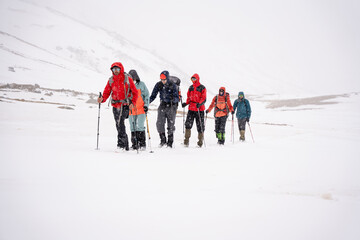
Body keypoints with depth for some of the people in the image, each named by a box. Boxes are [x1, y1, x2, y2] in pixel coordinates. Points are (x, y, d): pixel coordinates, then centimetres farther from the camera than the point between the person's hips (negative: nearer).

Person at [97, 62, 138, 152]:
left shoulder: (127, 79, -3)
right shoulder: (111, 80, 9)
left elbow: (135, 92, 0)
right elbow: (107, 92, 6)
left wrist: (132, 103, -14)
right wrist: (102, 99, -15)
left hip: (125, 105, -5)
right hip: (115, 105, 5)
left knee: (120, 123, -20)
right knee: (119, 125, 9)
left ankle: (121, 145, -20)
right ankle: (126, 146, 22)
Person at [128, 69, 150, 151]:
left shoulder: (141, 85, 3)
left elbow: (146, 95, 4)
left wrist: (146, 105, -6)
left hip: (141, 110, -4)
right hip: (131, 110, 4)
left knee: (140, 127, -9)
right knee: (133, 128, 4)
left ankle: (142, 144, -3)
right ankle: (134, 144, 9)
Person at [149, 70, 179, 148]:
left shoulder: (172, 85, -10)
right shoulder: (158, 85, -1)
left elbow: (177, 97, -12)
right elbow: (153, 95, 4)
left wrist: (174, 99, -35)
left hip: (172, 105, -3)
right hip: (163, 105, 3)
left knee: (171, 124, 0)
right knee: (159, 123, -9)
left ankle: (170, 142, 9)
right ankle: (163, 140, 6)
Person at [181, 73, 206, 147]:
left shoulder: (202, 88, -1)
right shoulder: (191, 88, 15)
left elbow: (204, 99, -7)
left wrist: (199, 104, -25)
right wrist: (186, 103, 2)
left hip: (199, 109, -4)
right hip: (191, 108, 4)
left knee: (200, 126, 1)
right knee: (188, 124, -7)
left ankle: (200, 142, 9)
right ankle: (186, 141, -5)